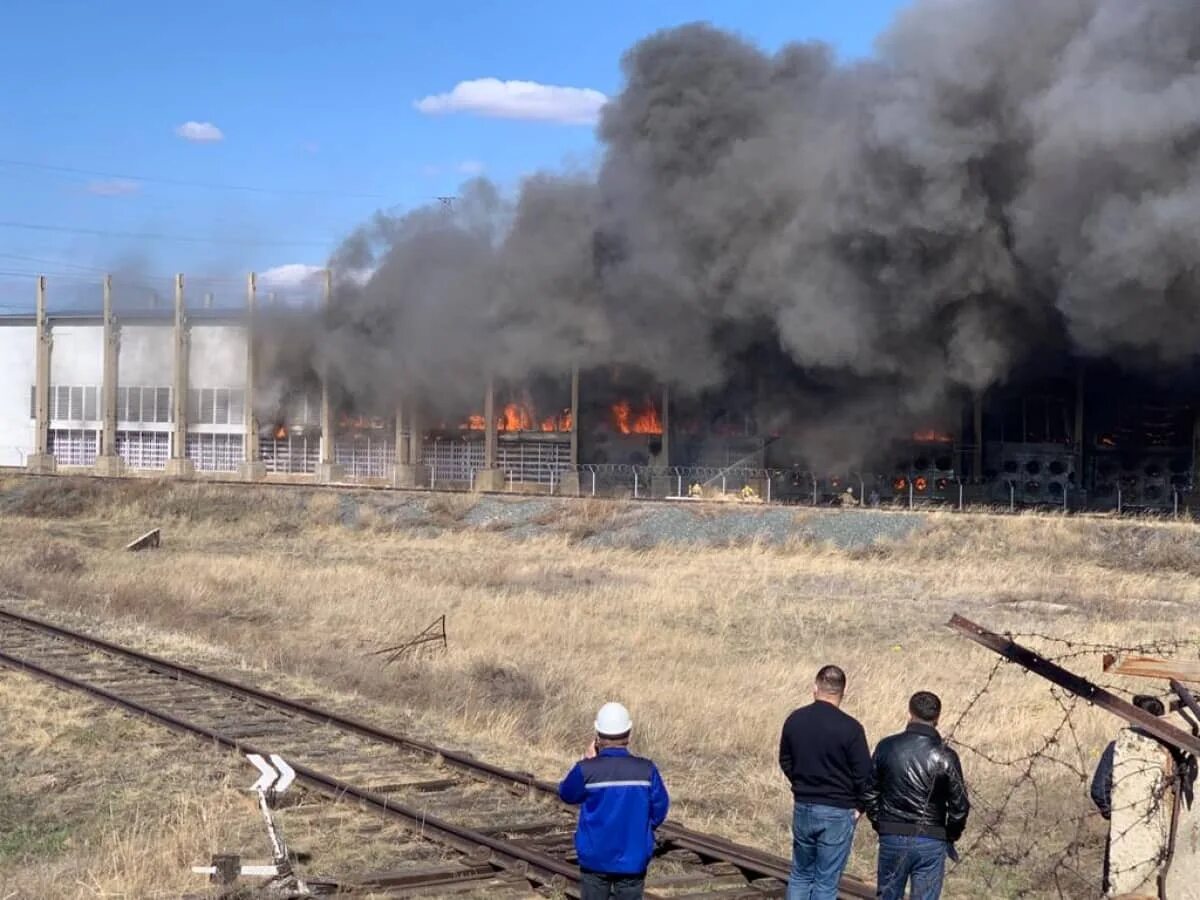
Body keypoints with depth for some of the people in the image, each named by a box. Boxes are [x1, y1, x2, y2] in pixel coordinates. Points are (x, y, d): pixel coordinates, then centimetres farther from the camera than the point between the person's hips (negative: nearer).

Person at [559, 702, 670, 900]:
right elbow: (659, 809, -1)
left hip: (595, 859, 0)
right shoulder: (646, 770, -12)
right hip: (633, 859, 0)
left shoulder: (587, 770, -16)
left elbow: (567, 794, 4)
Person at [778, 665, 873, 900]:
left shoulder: (795, 720, -2)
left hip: (802, 808, 4)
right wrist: (860, 806, 4)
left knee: (800, 874, 16)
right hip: (837, 812, -4)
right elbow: (864, 774, -12)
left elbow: (785, 762, 10)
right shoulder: (850, 728, -16)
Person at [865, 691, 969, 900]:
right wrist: (951, 835, 11)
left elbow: (870, 792, 3)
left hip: (891, 838, 2)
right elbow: (960, 805, -6)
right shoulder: (945, 757, -9)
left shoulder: (887, 747, -3)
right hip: (931, 843, -2)